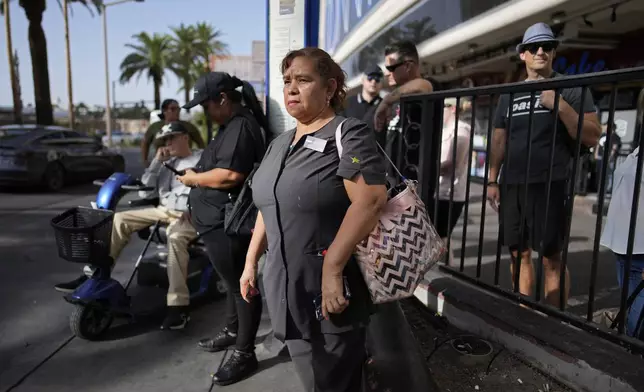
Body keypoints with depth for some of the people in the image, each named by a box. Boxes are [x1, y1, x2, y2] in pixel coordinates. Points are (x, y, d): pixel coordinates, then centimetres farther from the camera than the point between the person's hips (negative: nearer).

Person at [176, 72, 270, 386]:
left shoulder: (241, 127, -18)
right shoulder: (232, 125, 16)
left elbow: (230, 175, -28)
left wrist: (194, 178, -14)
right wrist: (197, 174, 8)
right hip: (222, 221, 11)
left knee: (241, 283, 0)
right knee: (233, 280, 22)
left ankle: (245, 353, 13)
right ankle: (232, 331, 40)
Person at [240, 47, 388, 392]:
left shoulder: (349, 135, -11)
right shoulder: (280, 144, 13)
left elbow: (370, 200, -24)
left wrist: (332, 269, -27)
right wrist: (251, 261, 15)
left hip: (329, 294, -7)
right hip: (286, 288, 7)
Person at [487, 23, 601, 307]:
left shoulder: (571, 89, 3)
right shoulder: (509, 95, 15)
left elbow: (592, 137, -4)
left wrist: (560, 106, -14)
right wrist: (492, 181, 9)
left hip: (551, 185, -4)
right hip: (511, 185, 4)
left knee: (551, 258, -3)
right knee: (519, 253, 9)